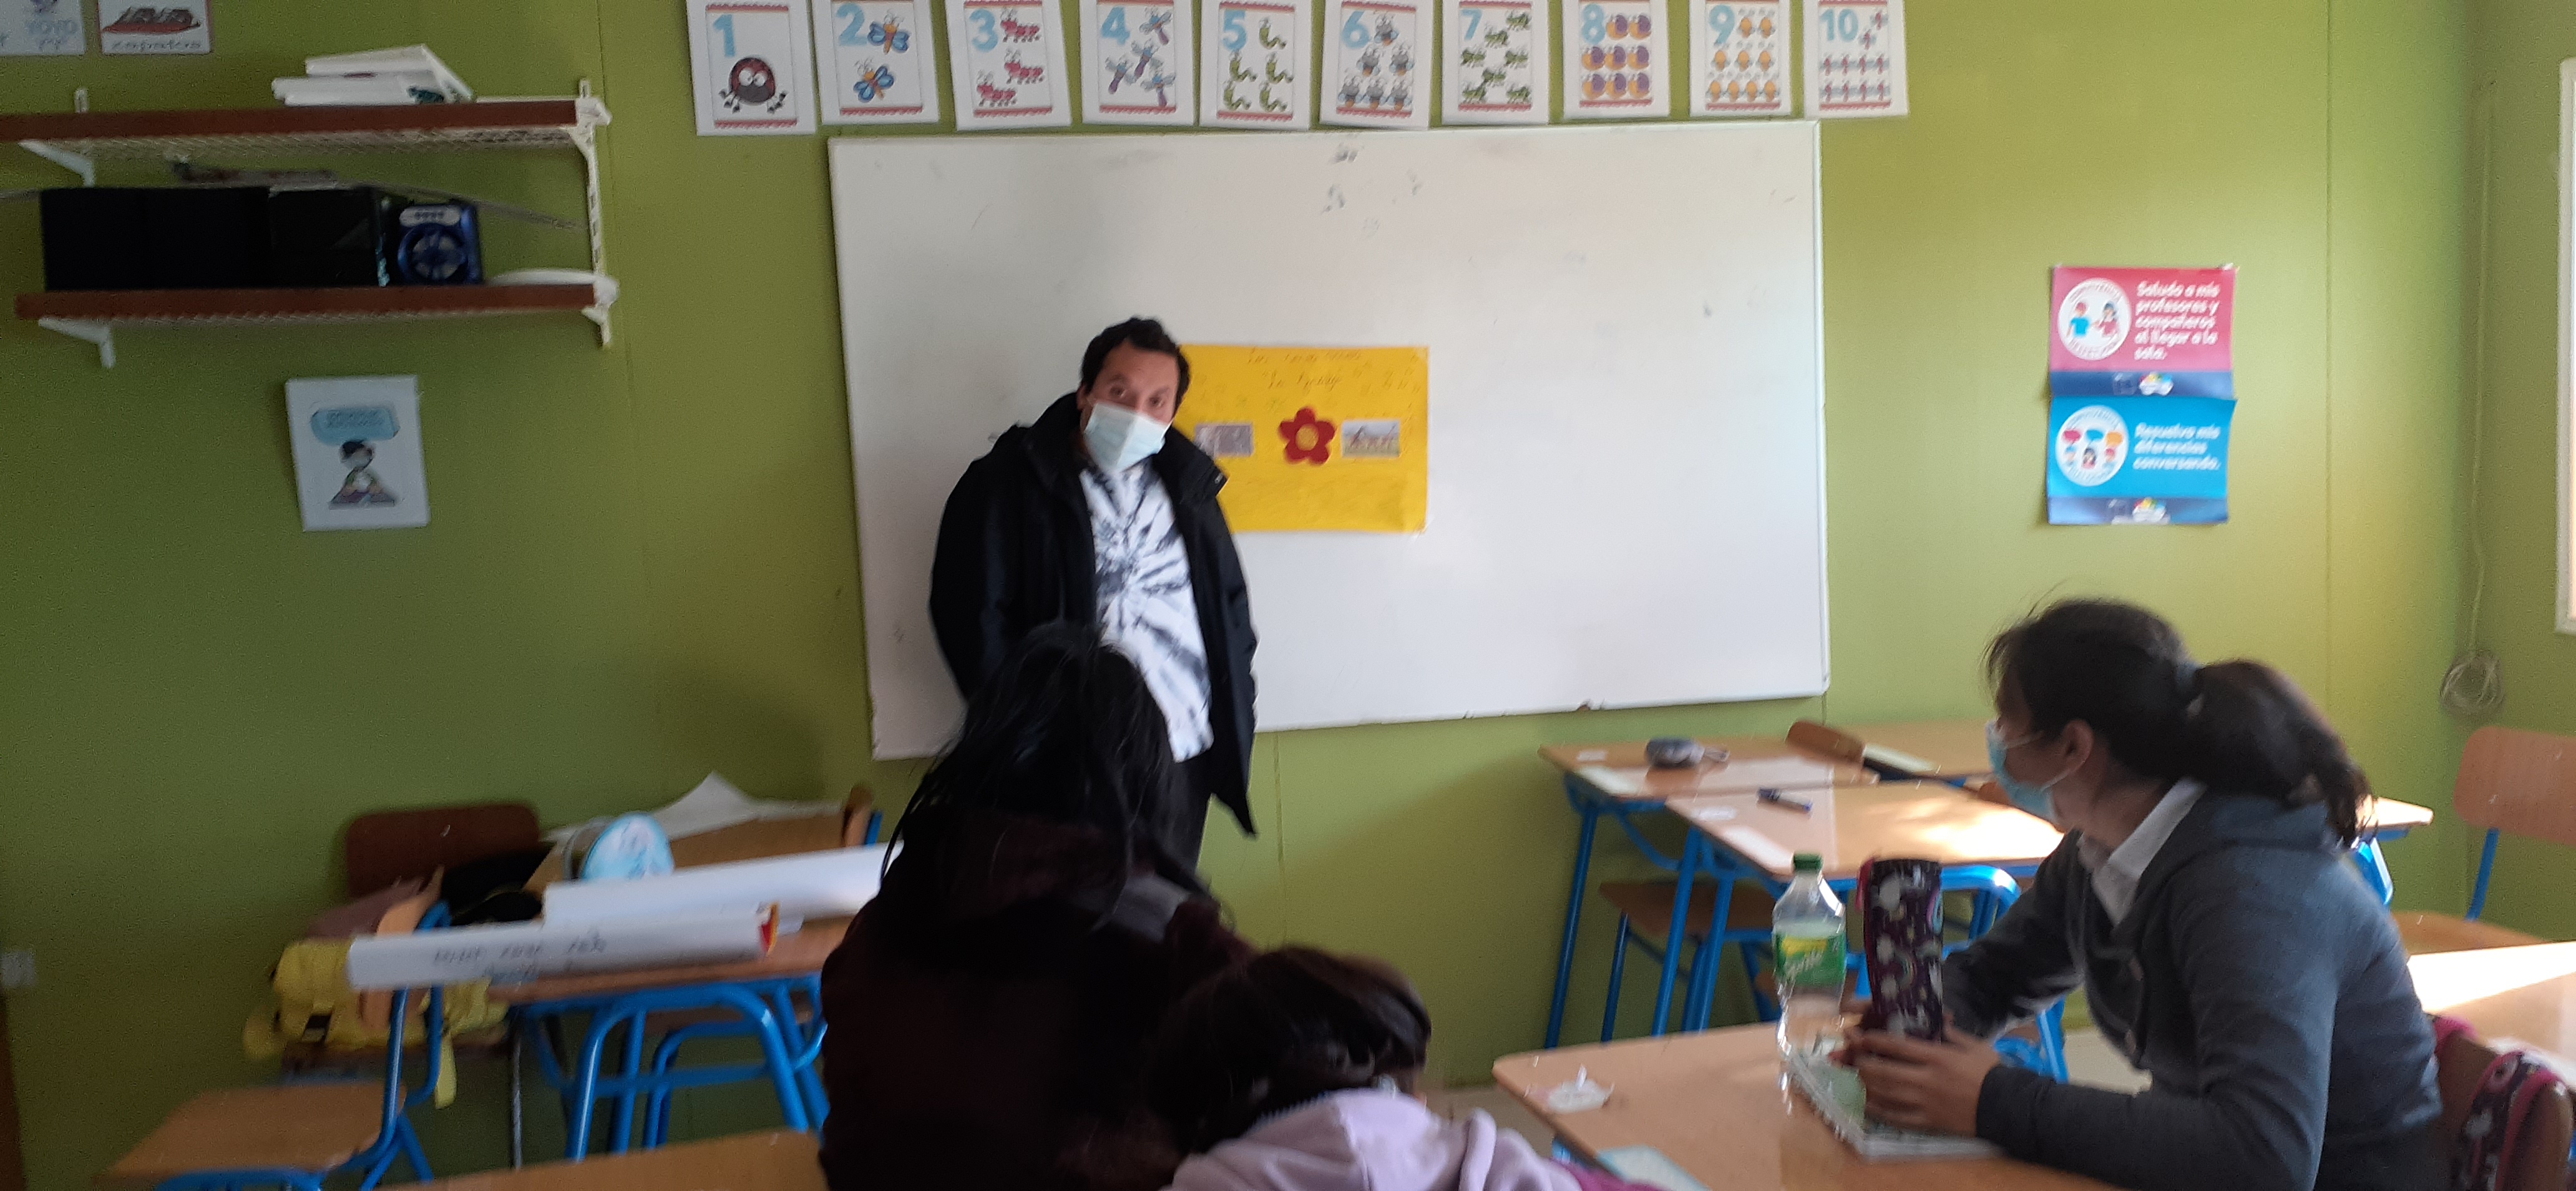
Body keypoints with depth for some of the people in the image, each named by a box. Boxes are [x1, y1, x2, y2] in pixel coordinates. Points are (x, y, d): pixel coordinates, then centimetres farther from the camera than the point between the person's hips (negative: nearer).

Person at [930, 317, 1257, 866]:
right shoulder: (1009, 484, -4)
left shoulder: (1188, 486, 12)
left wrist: (1230, 720, 10)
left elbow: (1232, 608, 19)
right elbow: (970, 613, -8)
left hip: (1183, 759, 5)